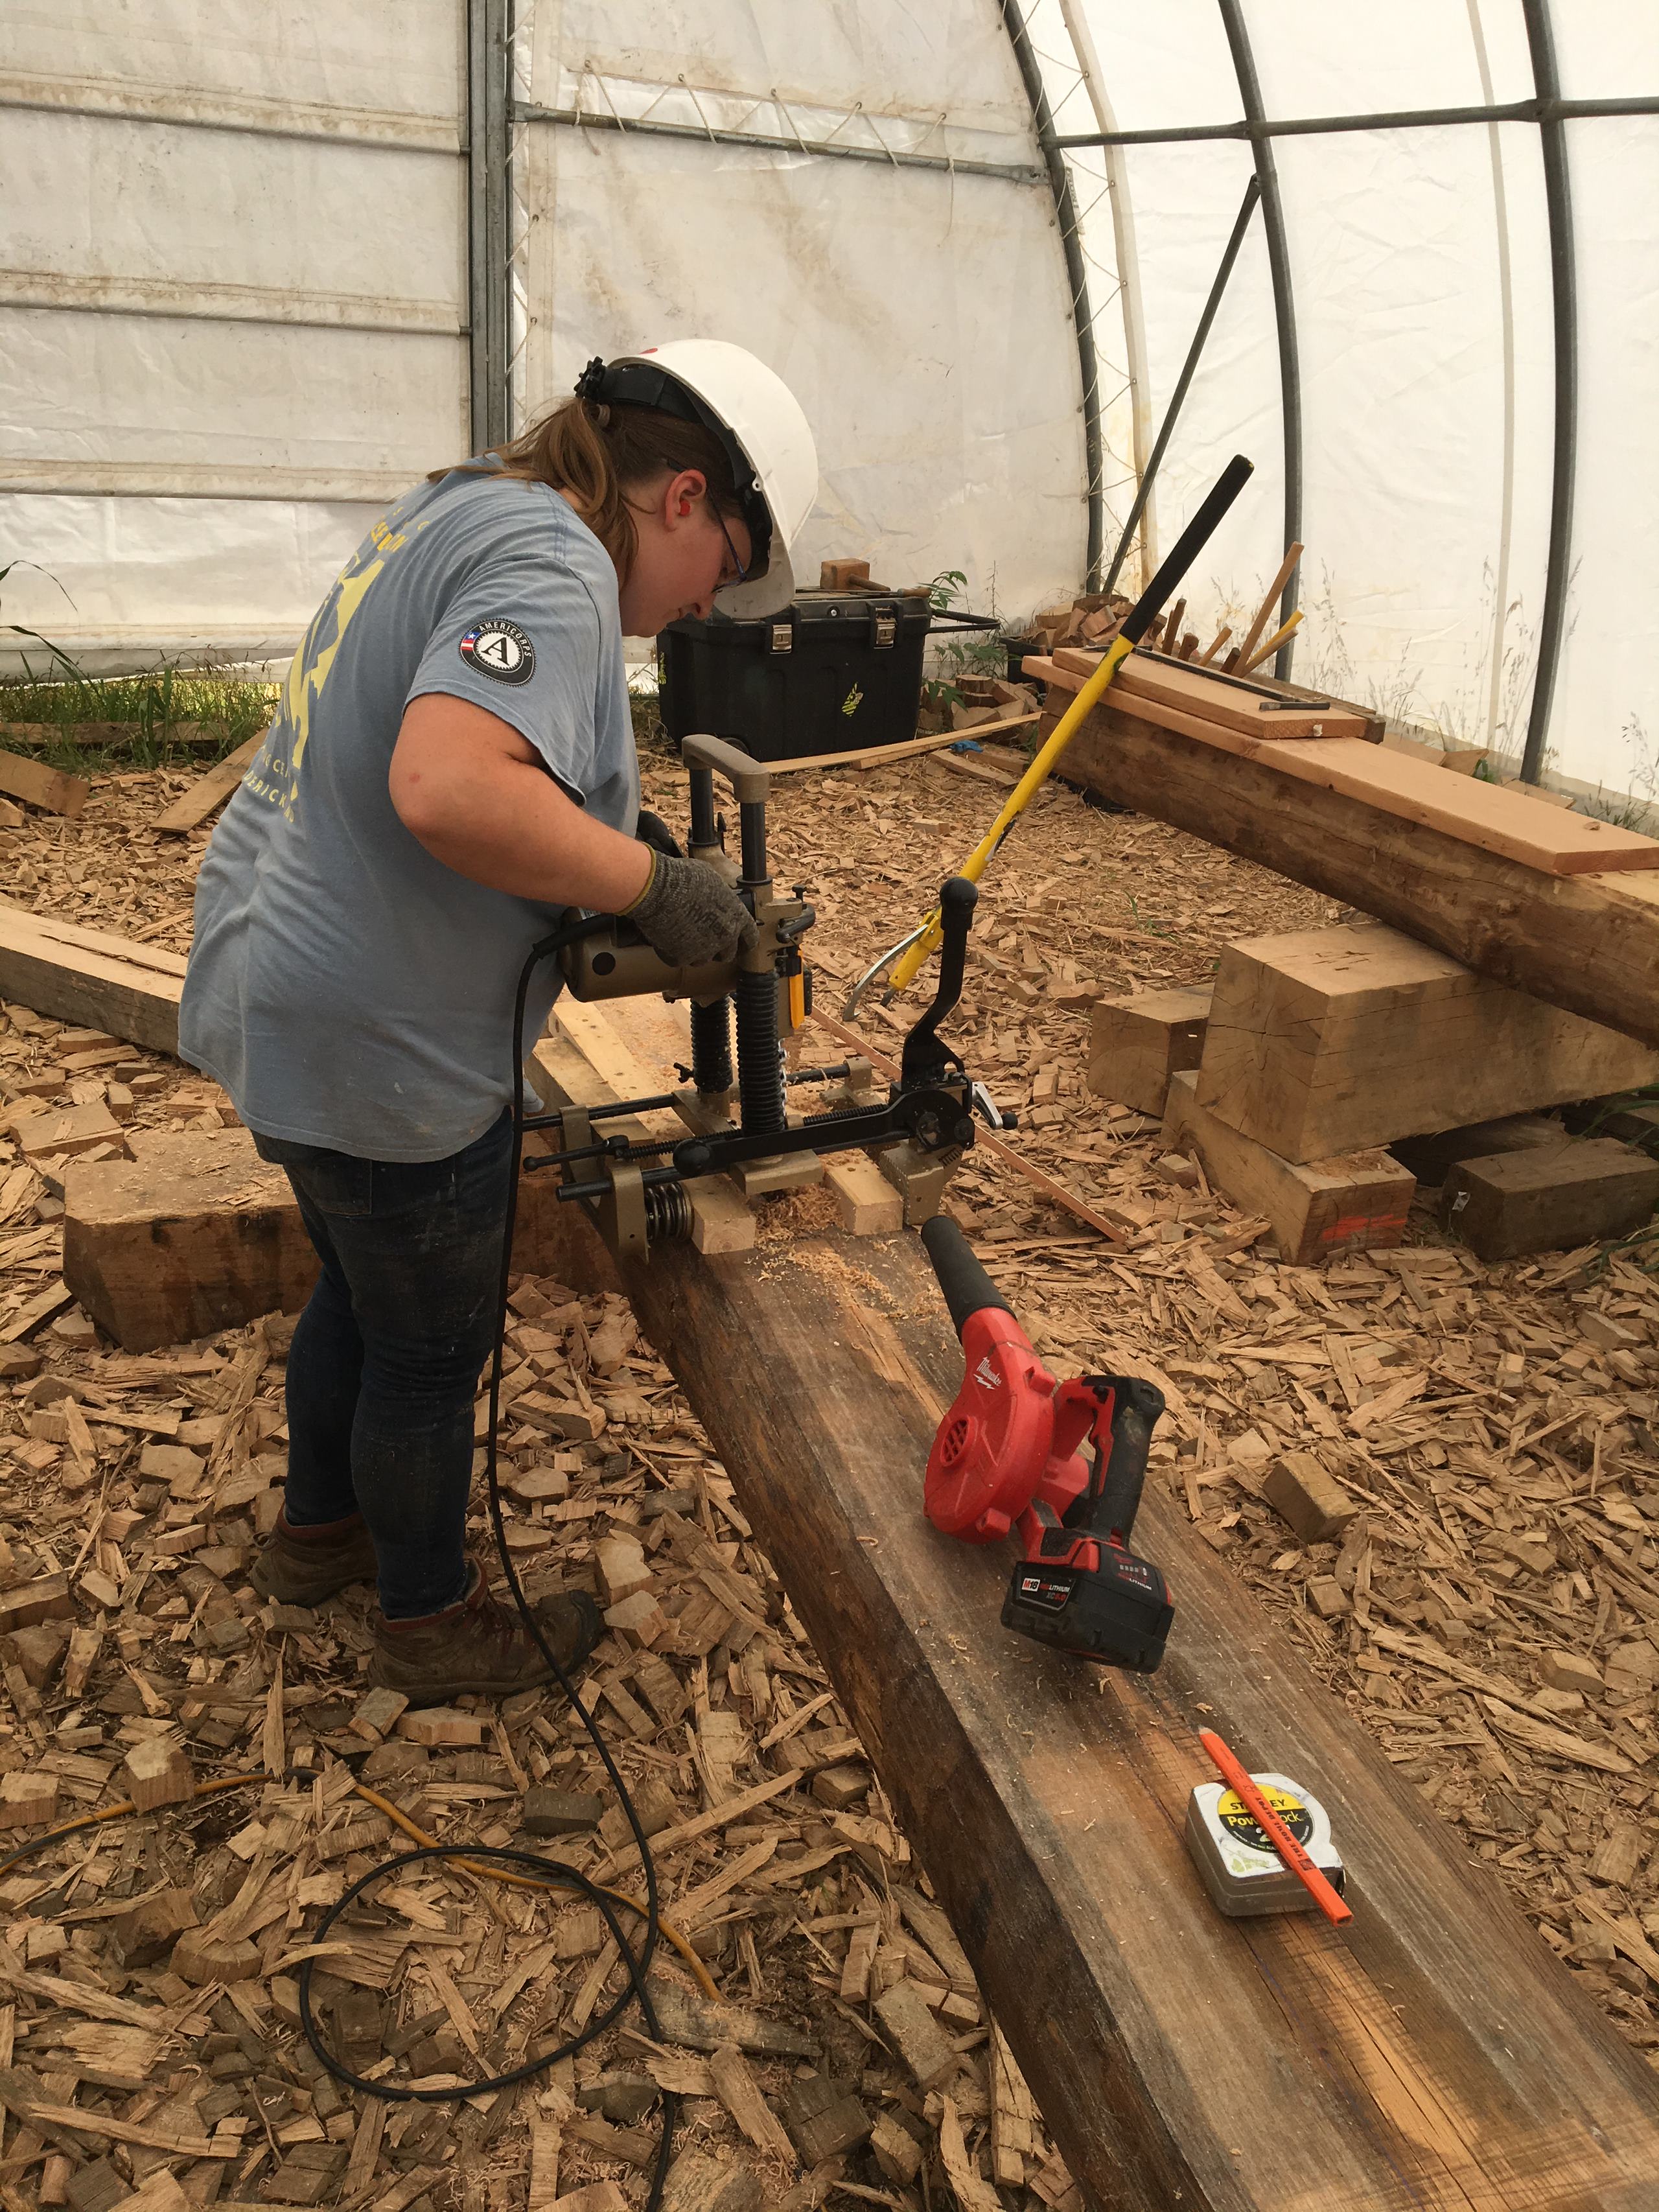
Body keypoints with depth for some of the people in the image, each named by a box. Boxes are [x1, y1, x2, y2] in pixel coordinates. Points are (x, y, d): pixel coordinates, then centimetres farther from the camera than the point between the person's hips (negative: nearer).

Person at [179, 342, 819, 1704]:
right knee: (431, 1348, 12)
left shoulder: (460, 509, 10)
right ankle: (431, 1625, 35)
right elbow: (449, 791, -39)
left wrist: (617, 842, 8)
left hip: (280, 992, 10)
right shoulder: (553, 567, -22)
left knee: (363, 1288, 28)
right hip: (382, 1052, -10)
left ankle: (318, 1531, 51)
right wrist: (650, 884, -26)